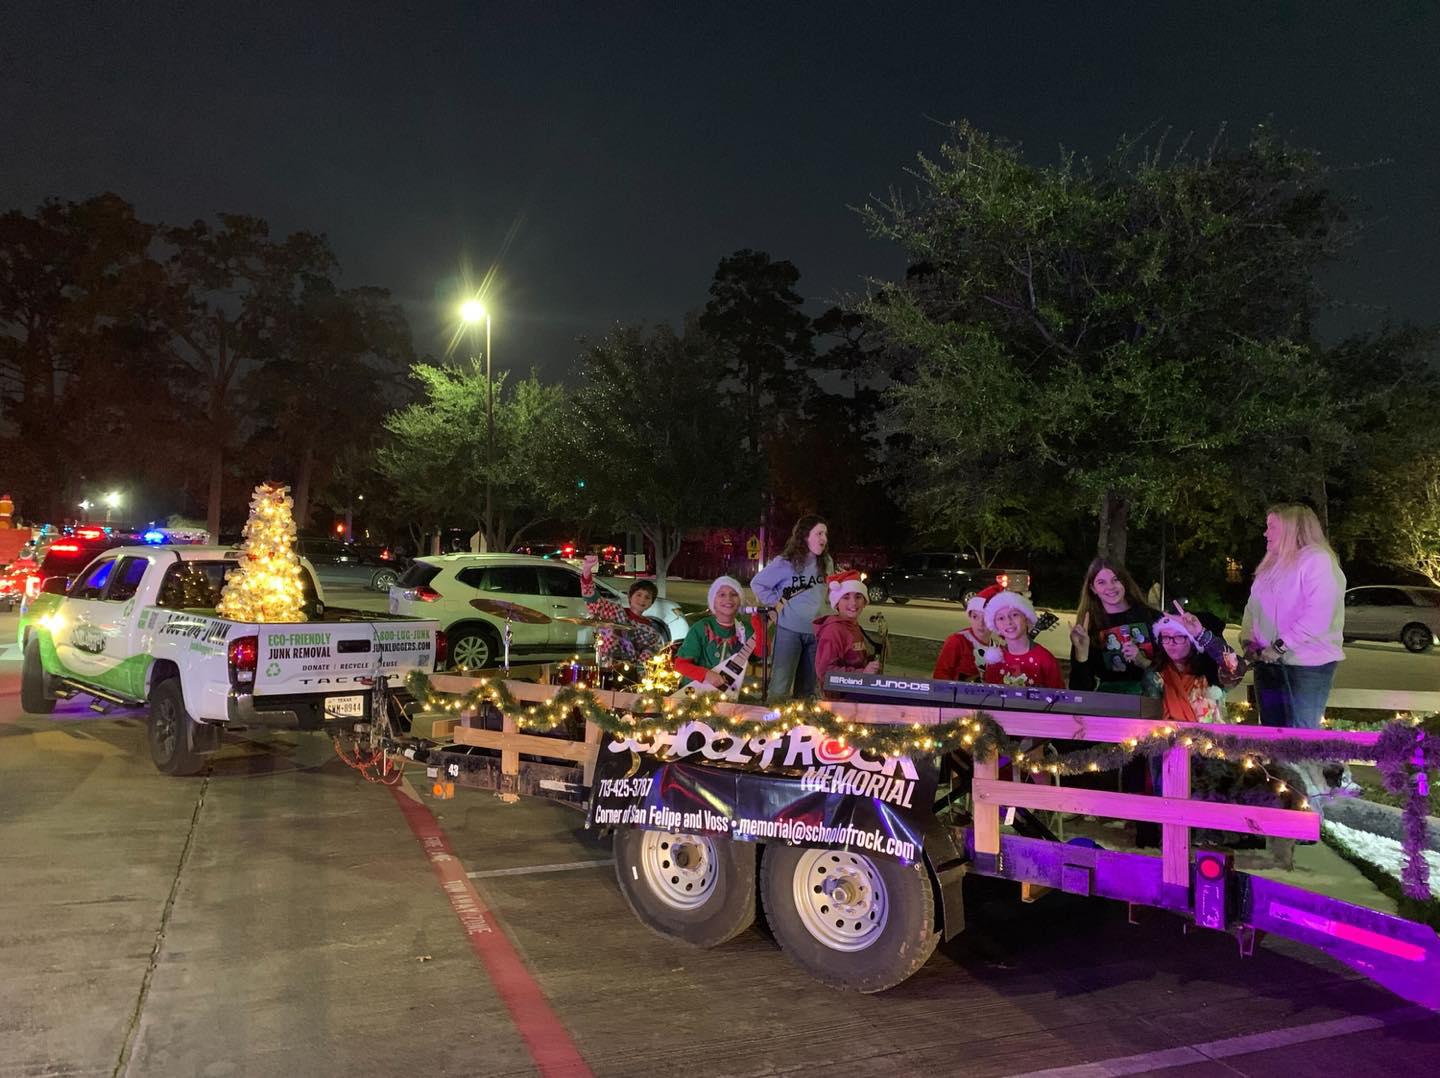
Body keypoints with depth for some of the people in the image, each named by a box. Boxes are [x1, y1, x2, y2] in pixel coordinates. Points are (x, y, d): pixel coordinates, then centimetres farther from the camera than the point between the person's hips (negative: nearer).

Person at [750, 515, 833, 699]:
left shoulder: (827, 563, 3)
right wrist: (776, 602, -7)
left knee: (807, 690, 13)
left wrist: (815, 607, 8)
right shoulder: (785, 563, -10)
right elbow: (757, 583, -2)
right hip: (789, 630, -5)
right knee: (779, 688, -6)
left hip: (816, 631, 5)